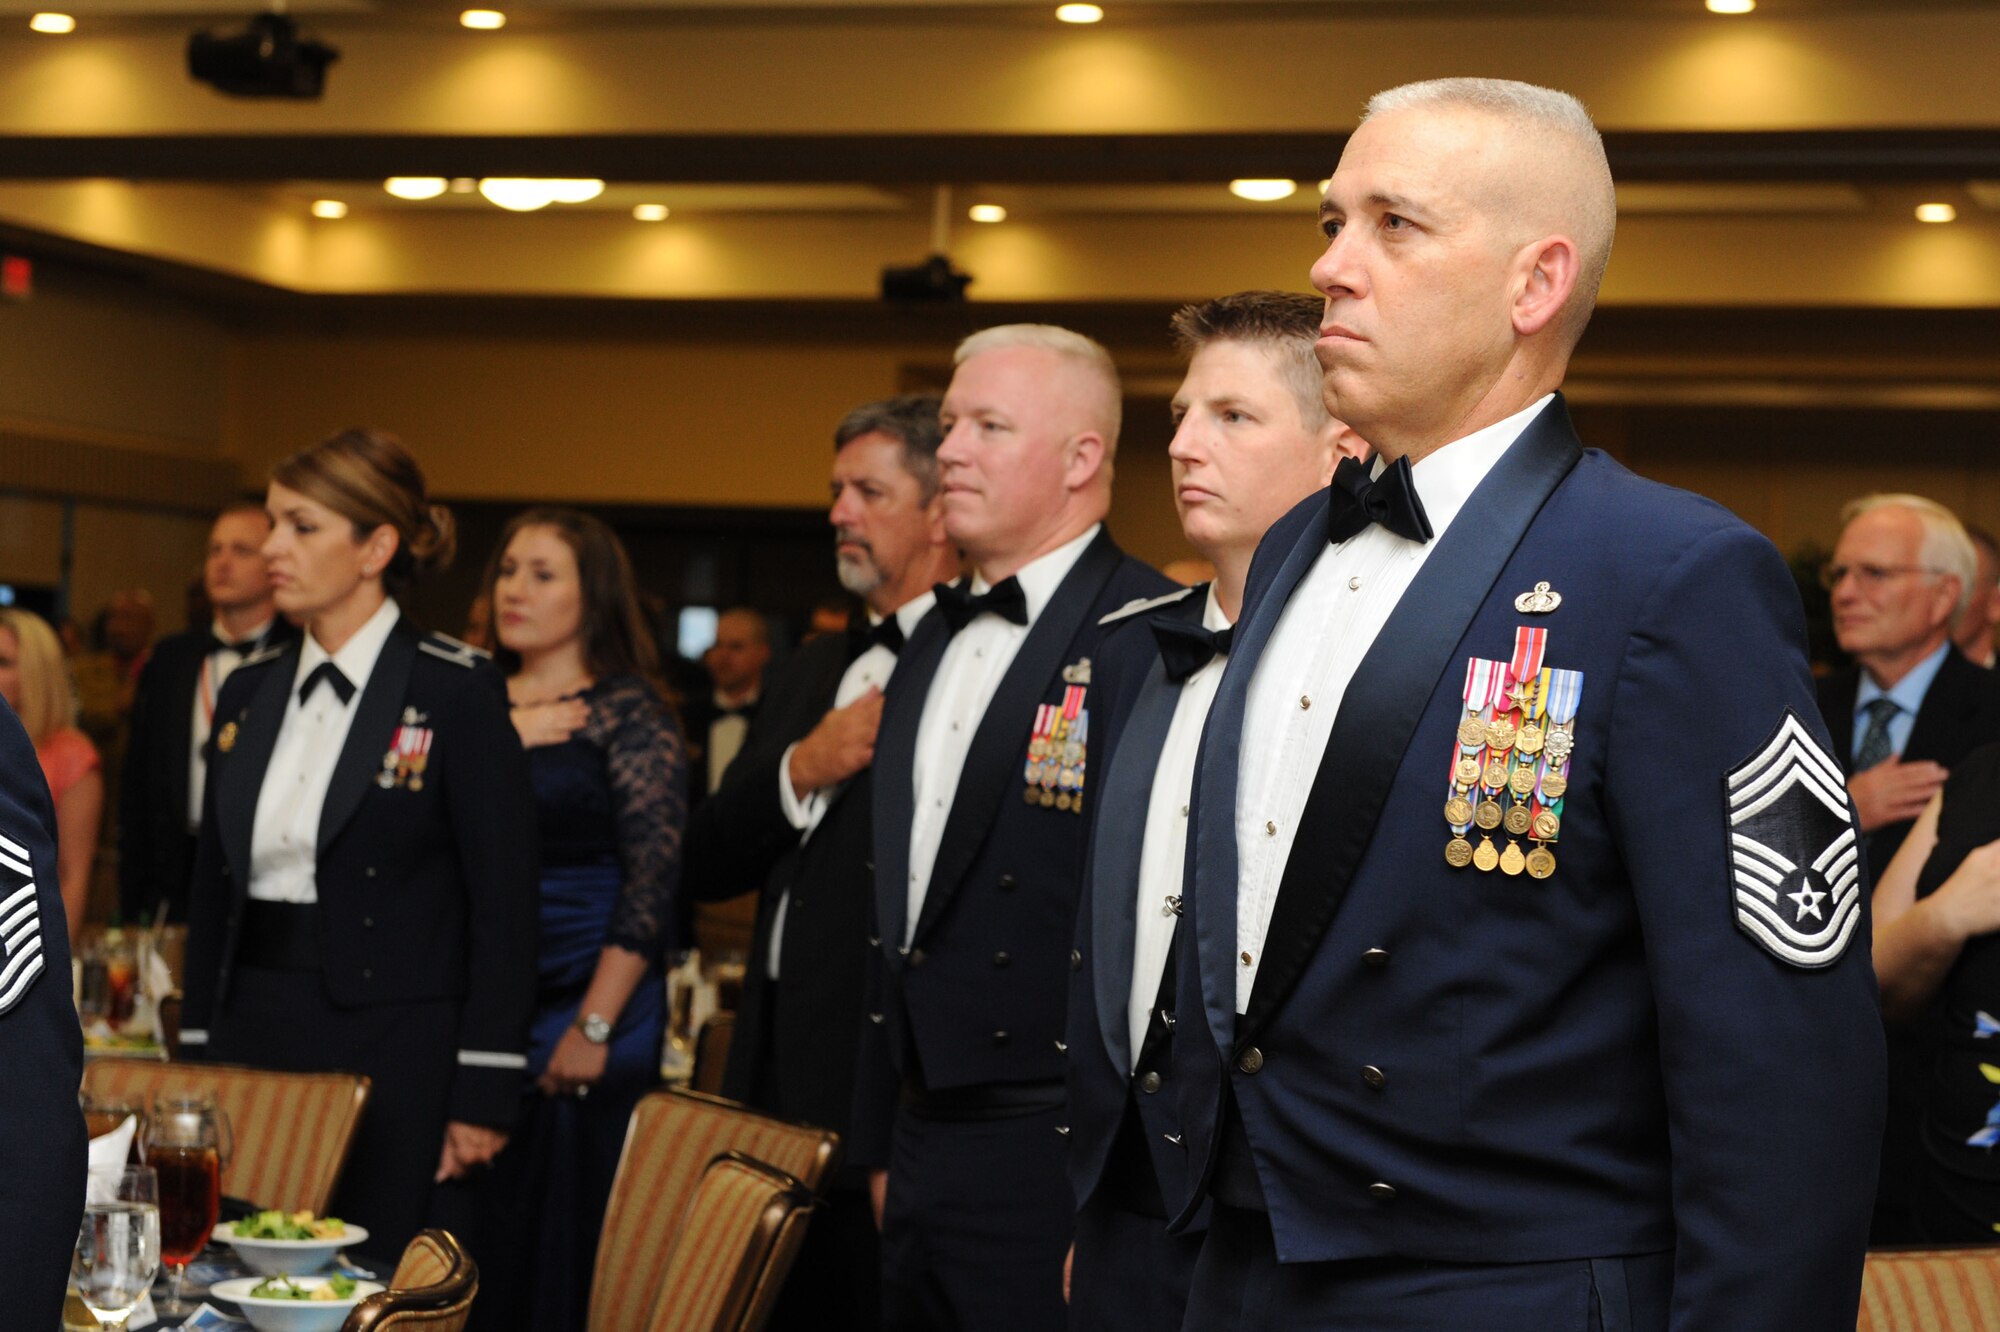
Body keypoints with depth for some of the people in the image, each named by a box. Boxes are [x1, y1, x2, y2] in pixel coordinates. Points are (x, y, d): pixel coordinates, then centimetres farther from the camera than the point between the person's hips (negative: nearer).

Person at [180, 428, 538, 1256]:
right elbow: (212, 885, 16)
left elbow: (503, 900, -9)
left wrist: (483, 1093, -11)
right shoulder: (249, 691, 11)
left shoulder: (457, 692, -7)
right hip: (250, 1032, 6)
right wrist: (197, 1052, 11)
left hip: (391, 1049, -5)